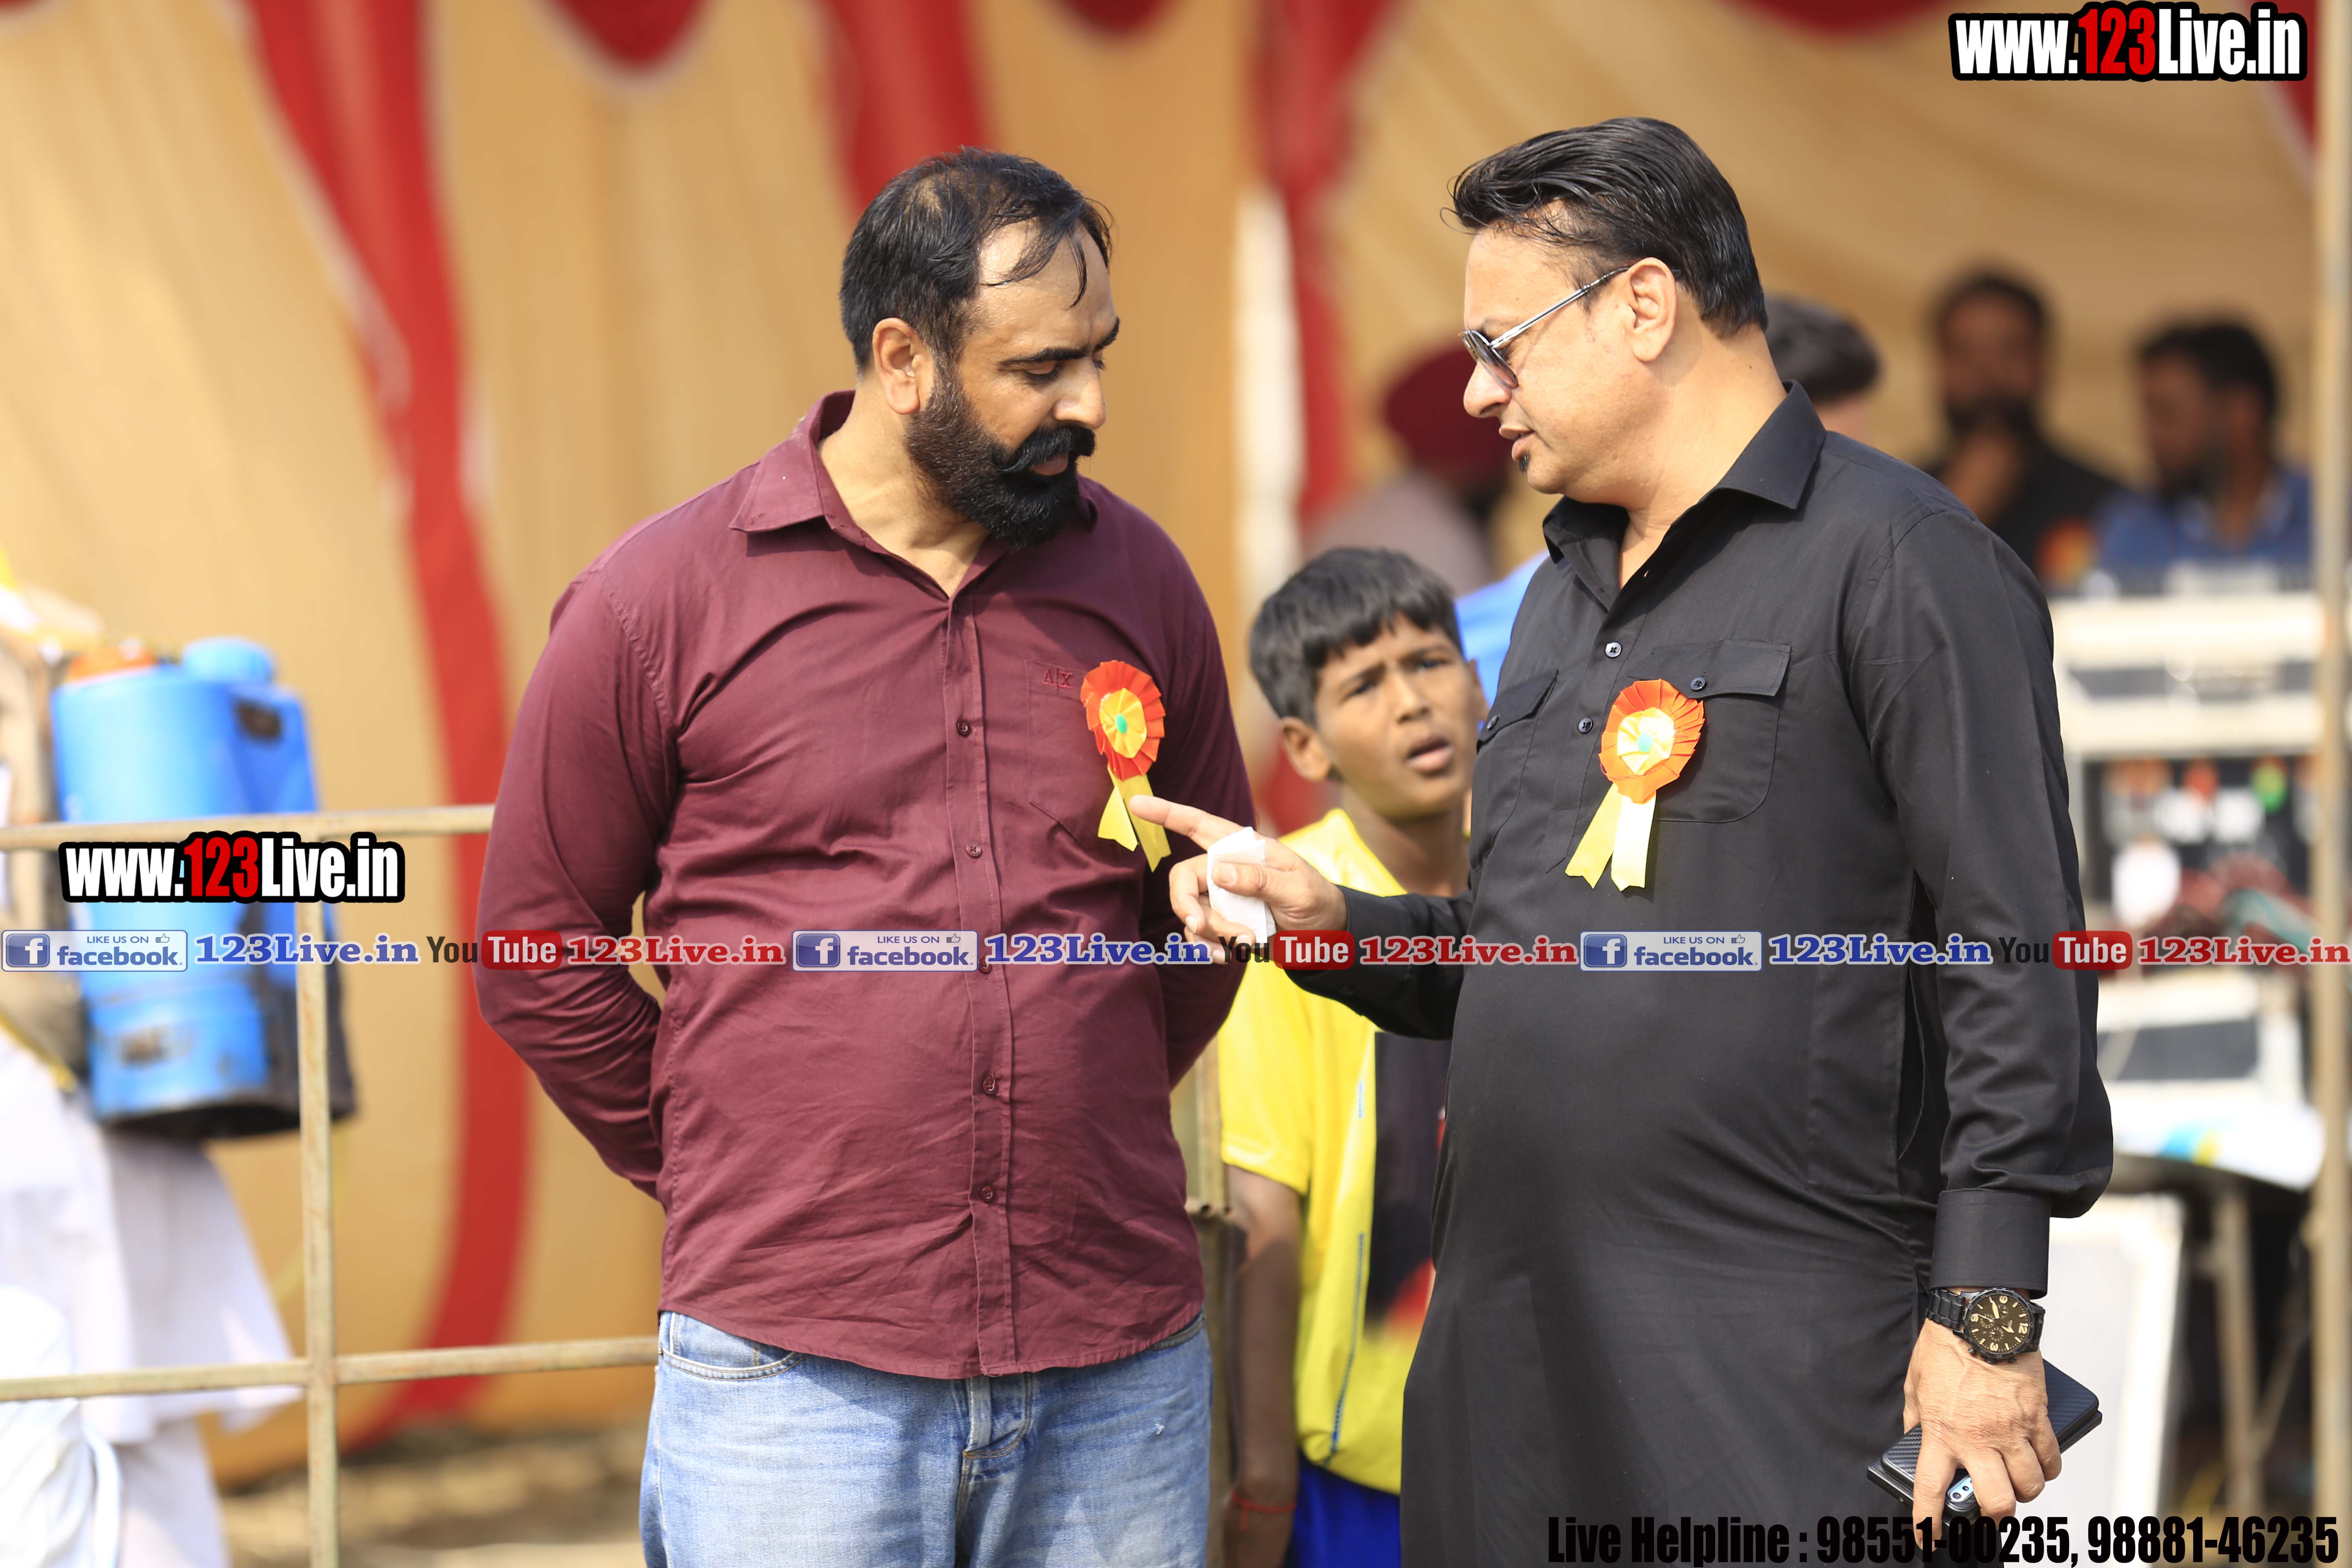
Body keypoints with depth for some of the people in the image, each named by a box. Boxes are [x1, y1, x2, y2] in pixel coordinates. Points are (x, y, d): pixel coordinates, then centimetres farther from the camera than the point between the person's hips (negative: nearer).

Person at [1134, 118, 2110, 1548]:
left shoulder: (1895, 559, -7)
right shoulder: (1571, 588, 21)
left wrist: (1989, 1316, -17)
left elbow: (2017, 962, -12)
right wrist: (1330, 922, 8)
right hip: (1512, 1358, 8)